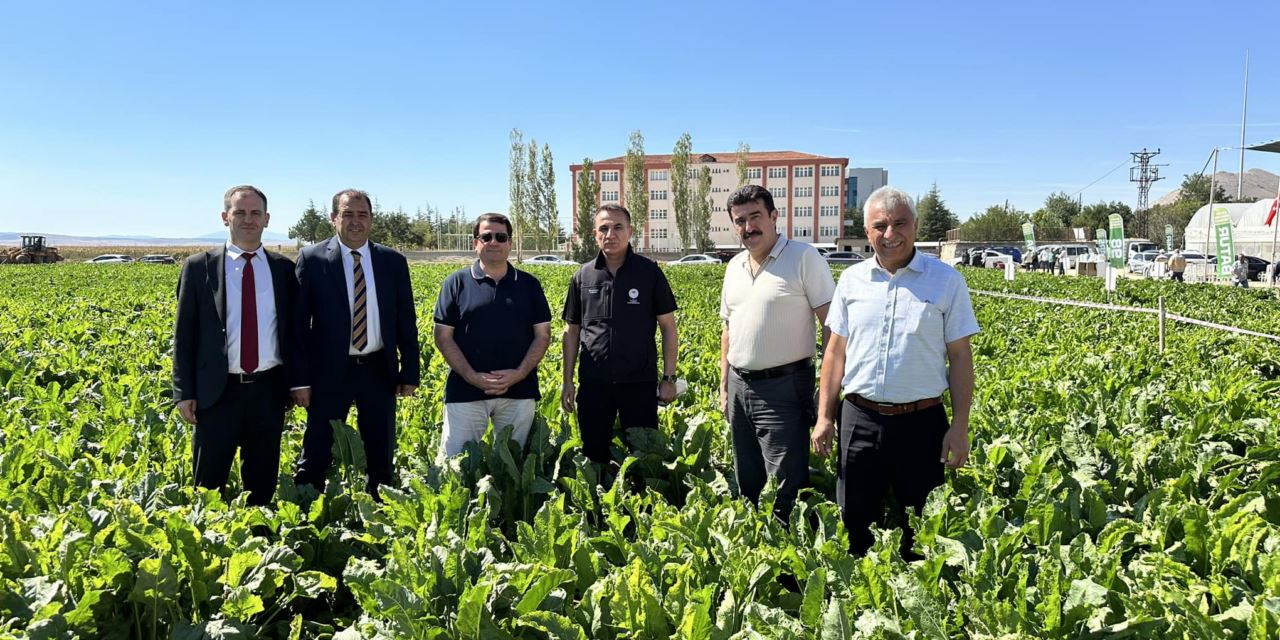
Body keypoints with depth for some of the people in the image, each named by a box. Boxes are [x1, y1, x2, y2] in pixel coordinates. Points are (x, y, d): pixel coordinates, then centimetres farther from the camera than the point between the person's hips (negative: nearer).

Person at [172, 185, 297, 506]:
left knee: (263, 481, 12)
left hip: (269, 389, 2)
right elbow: (184, 333, 2)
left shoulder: (284, 268, 6)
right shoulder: (198, 267, 1)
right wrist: (184, 393, -3)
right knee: (209, 482, 7)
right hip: (218, 390, -1)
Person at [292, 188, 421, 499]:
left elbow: (406, 321, 7)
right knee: (316, 454, 4)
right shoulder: (312, 258, -3)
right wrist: (300, 379, -8)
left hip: (379, 369, 3)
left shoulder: (393, 261, 4)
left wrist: (410, 372, 3)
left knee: (382, 455, 13)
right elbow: (299, 322, -4)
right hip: (330, 370, -2)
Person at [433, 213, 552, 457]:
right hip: (466, 391, -1)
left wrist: (519, 374, -9)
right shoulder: (456, 283, 3)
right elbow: (443, 337, 0)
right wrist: (472, 377, -12)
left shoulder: (529, 284, 8)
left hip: (519, 392, 2)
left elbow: (542, 335, 6)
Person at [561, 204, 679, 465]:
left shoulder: (649, 272, -1)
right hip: (593, 384, 2)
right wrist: (567, 381, 7)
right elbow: (572, 331, 11)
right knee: (594, 455, 11)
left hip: (640, 383, -2)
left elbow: (668, 326, 1)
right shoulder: (582, 276, 5)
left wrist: (669, 378, -3)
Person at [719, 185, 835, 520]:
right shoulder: (734, 266, 12)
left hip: (783, 388, -7)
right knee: (747, 482, 16)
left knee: (786, 488, -4)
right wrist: (724, 386, 17)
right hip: (740, 386, 7)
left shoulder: (804, 257, -8)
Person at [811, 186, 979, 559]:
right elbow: (836, 352, 9)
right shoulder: (851, 280, 6)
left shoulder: (946, 281, -1)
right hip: (859, 419, 2)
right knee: (855, 525, 11)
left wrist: (960, 426, -5)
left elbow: (959, 356, 0)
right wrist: (824, 416, 5)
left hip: (922, 421, -2)